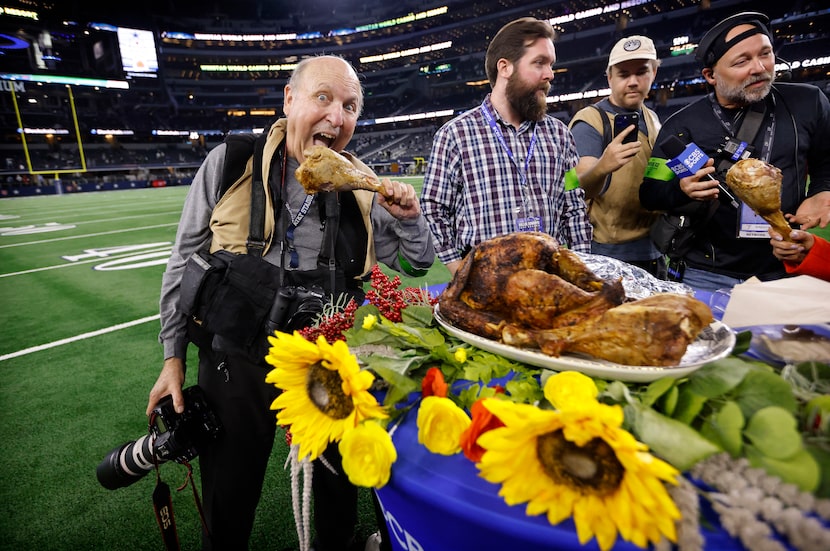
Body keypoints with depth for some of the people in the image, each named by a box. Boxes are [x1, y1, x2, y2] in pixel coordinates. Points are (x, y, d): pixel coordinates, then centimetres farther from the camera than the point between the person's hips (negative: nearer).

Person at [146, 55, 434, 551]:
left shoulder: (362, 182, 0)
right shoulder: (229, 163, -5)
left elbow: (416, 263, 8)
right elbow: (185, 262, 2)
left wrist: (409, 217, -12)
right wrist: (174, 356, 4)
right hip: (238, 355, -1)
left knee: (339, 491, 20)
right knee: (228, 501, 17)